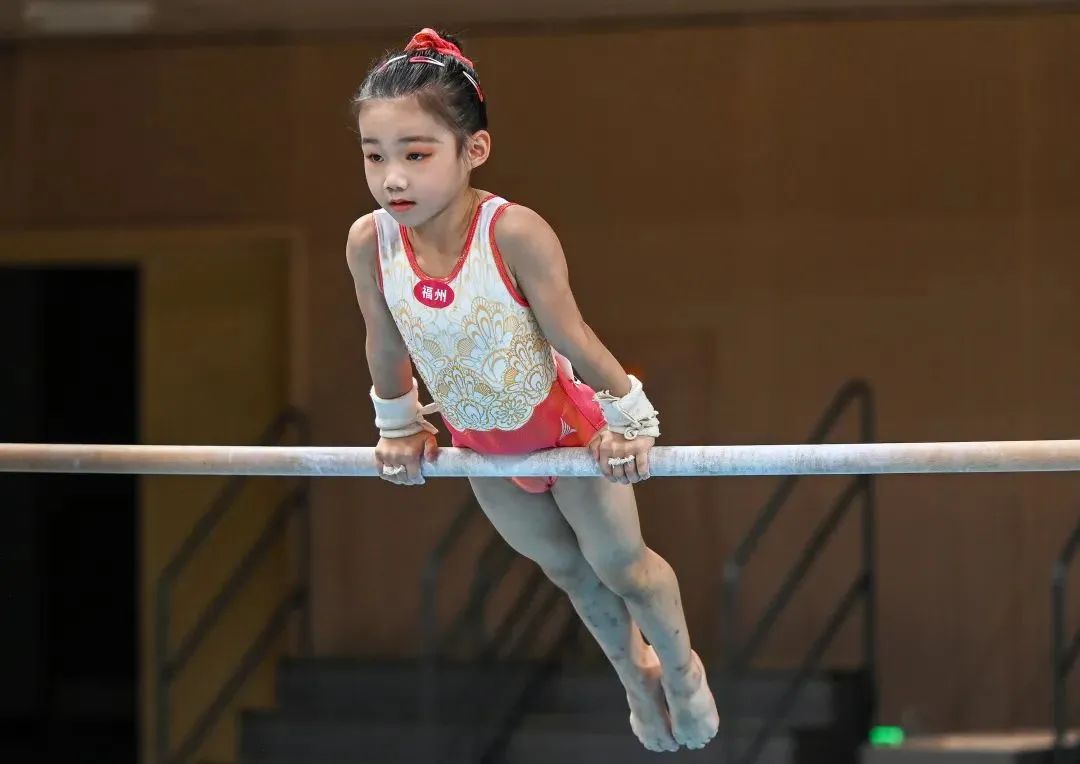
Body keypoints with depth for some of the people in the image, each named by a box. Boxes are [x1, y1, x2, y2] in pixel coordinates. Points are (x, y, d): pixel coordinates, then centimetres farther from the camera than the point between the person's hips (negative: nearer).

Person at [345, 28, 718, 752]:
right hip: (482, 444, 4)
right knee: (569, 571, 27)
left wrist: (628, 420, -16)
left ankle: (681, 667, 47)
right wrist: (400, 429, 6)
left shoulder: (514, 233, -39)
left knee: (622, 563, 17)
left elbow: (571, 336, -27)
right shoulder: (369, 242, -27)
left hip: (569, 426, -4)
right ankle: (635, 675, 53)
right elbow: (387, 350, -8)